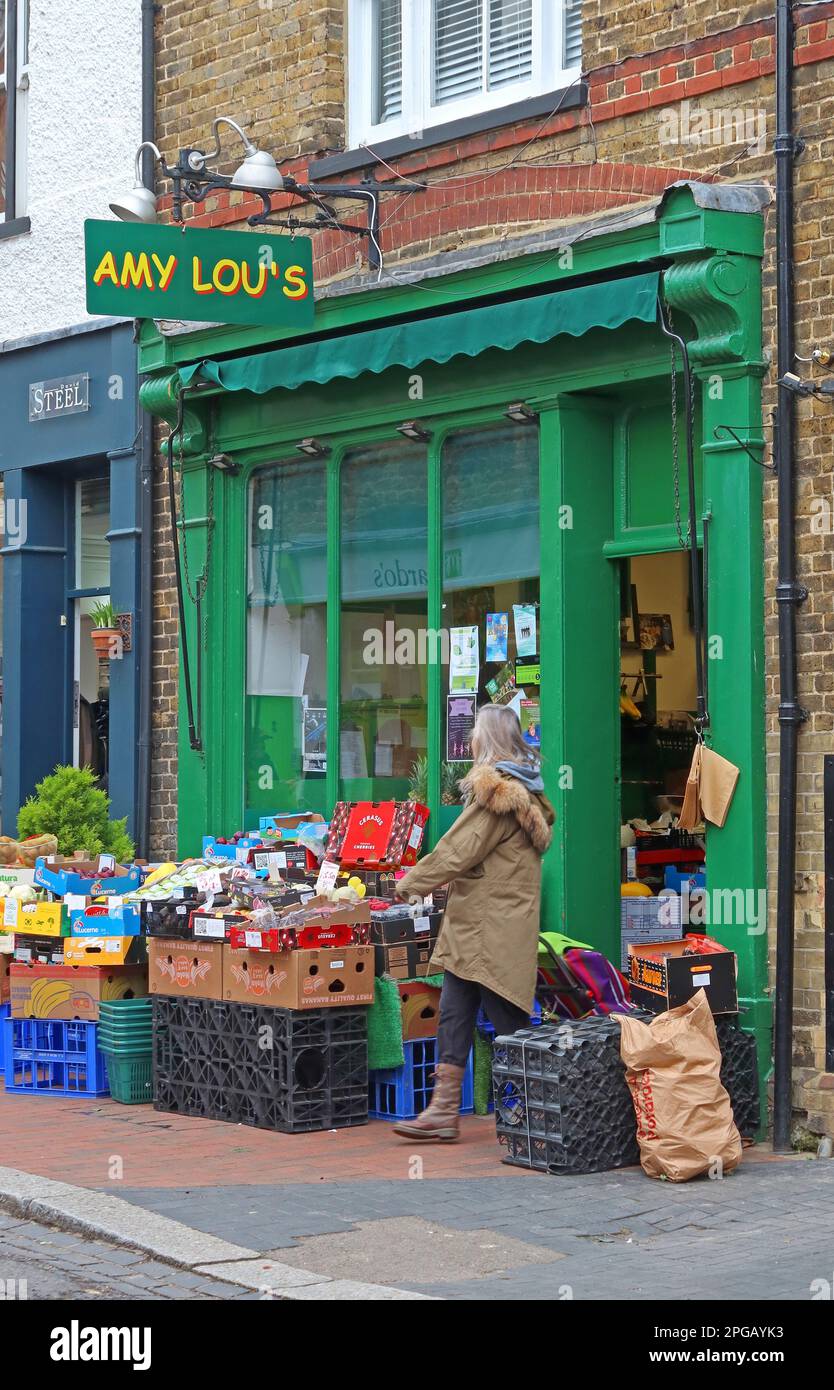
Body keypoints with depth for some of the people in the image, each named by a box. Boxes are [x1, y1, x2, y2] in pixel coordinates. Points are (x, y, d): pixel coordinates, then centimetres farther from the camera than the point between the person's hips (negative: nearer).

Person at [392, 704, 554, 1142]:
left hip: (492, 929, -10)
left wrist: (410, 883, -3)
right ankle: (444, 1110, 7)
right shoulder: (522, 791, 16)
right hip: (473, 925, 10)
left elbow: (458, 851, -15)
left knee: (507, 1021, -3)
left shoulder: (496, 791, -15)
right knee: (453, 1015, 7)